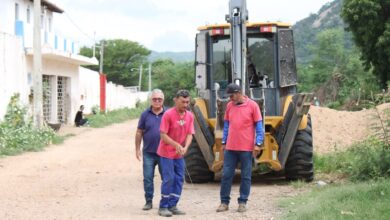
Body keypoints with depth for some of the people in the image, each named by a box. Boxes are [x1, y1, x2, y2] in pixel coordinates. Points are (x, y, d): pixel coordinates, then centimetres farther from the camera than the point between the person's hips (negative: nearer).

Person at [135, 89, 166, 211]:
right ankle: (149, 201, 11)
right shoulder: (145, 114, 3)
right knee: (148, 178, 1)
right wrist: (137, 149, 3)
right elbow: (139, 132, 6)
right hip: (148, 153, 0)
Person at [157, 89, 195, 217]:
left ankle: (172, 206, 14)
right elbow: (163, 135, -17)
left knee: (179, 179, 5)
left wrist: (185, 147, -21)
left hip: (179, 154, 6)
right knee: (169, 179, -7)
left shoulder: (190, 116, 0)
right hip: (167, 153, -6)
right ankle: (163, 207, 3)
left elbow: (190, 134, -2)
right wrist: (176, 145, -28)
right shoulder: (168, 114, -16)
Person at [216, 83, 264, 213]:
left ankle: (242, 202, 12)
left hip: (246, 148, -3)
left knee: (245, 176, 3)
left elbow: (258, 126, -3)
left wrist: (258, 144, -9)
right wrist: (224, 142, 10)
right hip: (230, 147, 4)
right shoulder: (229, 106, 7)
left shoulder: (252, 105, -5)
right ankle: (224, 202, 11)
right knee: (226, 175, 3)